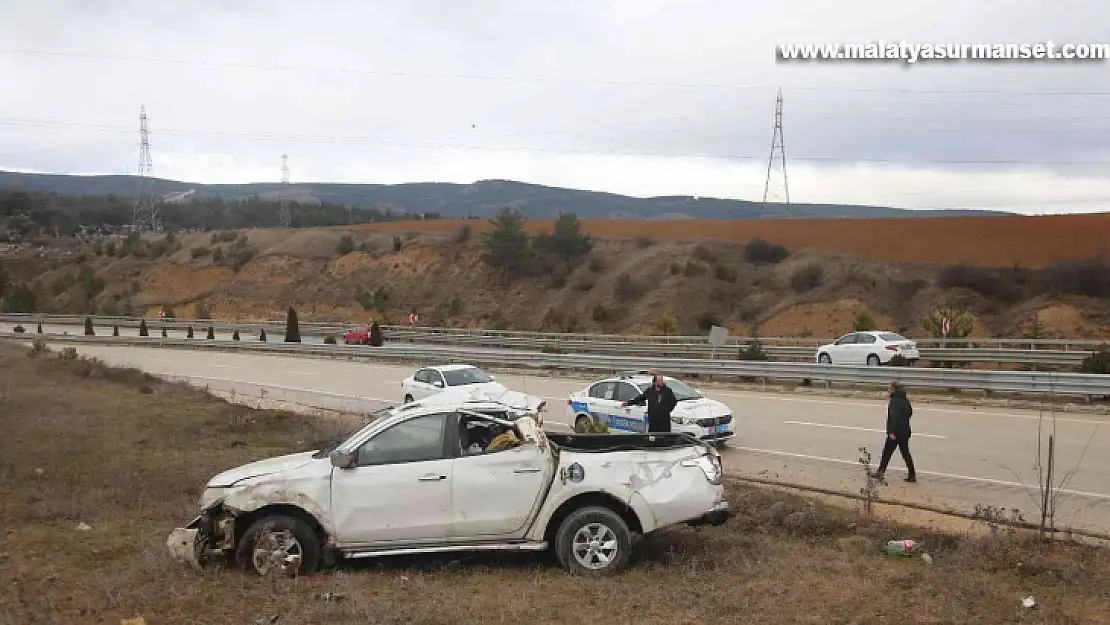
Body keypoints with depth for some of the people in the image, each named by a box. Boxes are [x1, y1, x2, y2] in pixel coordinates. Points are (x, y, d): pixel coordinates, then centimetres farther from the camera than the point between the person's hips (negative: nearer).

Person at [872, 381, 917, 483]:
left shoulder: (894, 401, -18)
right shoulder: (905, 400, 9)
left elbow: (894, 417, -24)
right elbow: (910, 412, 23)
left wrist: (892, 432, -25)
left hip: (895, 432, -8)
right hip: (905, 431, 8)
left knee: (887, 452, 3)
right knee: (905, 453, 13)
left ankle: (881, 472, 8)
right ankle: (912, 475, 12)